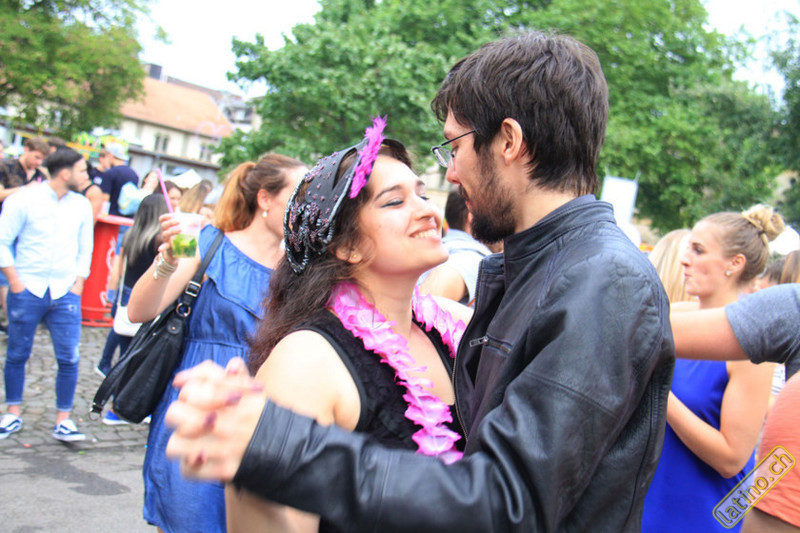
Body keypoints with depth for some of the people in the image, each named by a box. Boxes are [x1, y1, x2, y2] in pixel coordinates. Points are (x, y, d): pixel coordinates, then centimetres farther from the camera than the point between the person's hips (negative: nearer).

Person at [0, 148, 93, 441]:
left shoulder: (82, 206, 7)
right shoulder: (23, 200, -4)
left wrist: (79, 283, 3)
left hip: (65, 293, 2)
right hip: (27, 289, -2)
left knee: (69, 358, -3)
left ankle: (63, 420, 8)